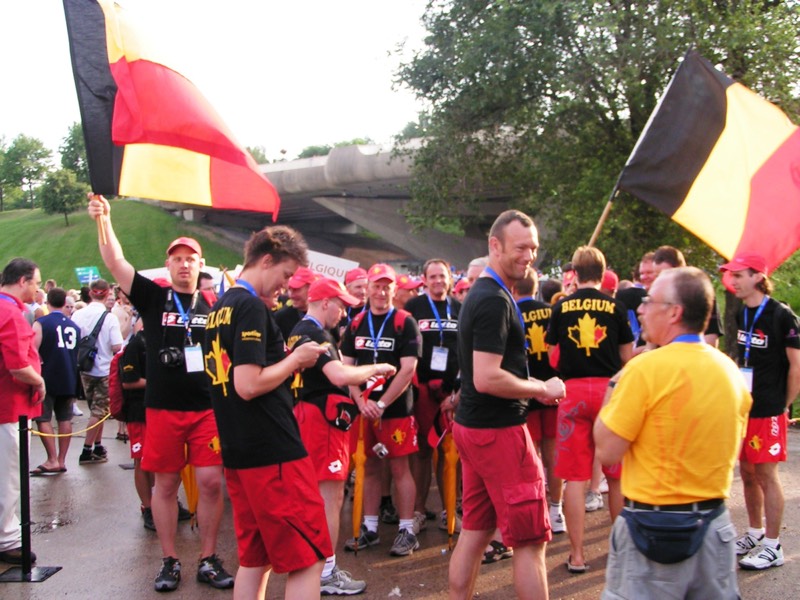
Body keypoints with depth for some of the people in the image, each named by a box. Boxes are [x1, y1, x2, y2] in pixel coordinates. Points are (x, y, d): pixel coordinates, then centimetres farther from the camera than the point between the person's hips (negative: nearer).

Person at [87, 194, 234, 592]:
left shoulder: (214, 307, 7)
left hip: (207, 408, 1)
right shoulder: (153, 297, 3)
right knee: (166, 484, 7)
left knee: (211, 482, 0)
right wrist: (104, 220, -18)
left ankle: (208, 560, 14)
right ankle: (169, 561, 21)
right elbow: (115, 263, -7)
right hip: (163, 409, -1)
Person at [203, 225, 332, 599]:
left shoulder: (220, 308, 14)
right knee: (307, 559, 0)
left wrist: (286, 359, 13)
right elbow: (248, 385, -22)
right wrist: (295, 359, -8)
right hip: (274, 453, -9)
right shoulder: (252, 307, -14)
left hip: (237, 452, 9)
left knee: (254, 560, 16)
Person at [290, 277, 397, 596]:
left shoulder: (299, 331, 14)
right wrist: (375, 369, -14)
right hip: (324, 417, -11)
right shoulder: (316, 334, -18)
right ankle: (326, 574, 0)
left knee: (316, 494, 20)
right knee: (331, 497, -6)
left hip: (307, 413, 11)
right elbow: (339, 376, -30)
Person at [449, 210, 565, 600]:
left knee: (474, 530, 15)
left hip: (473, 425, 10)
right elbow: (487, 379, -25)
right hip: (498, 431, -10)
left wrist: (532, 387, 10)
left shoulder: (480, 293, 13)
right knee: (531, 539, 0)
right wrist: (543, 389, -13)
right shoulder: (495, 301, -19)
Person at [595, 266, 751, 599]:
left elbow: (607, 451, -14)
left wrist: (611, 392, -3)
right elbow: (730, 448, 14)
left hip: (653, 525, -6)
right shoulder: (731, 370, 2)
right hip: (715, 524, 6)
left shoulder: (646, 368, -18)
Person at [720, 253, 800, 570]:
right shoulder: (742, 315, 9)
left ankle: (772, 547, 8)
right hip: (743, 407, 7)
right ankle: (755, 533, 29)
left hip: (768, 411, -7)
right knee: (747, 472, 13)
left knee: (766, 475, -2)